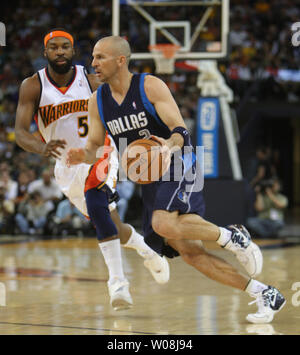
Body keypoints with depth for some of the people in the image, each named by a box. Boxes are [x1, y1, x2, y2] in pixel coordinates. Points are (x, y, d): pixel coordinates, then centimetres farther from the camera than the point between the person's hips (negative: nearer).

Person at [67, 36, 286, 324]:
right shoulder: (97, 101, 3)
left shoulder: (150, 86, -12)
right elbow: (95, 146, 7)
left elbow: (181, 130, -15)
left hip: (178, 168, -6)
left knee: (163, 225, -33)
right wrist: (83, 156, -17)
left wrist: (170, 144, -38)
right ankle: (264, 294, 3)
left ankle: (231, 236, -9)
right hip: (149, 180, 6)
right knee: (187, 251, -4)